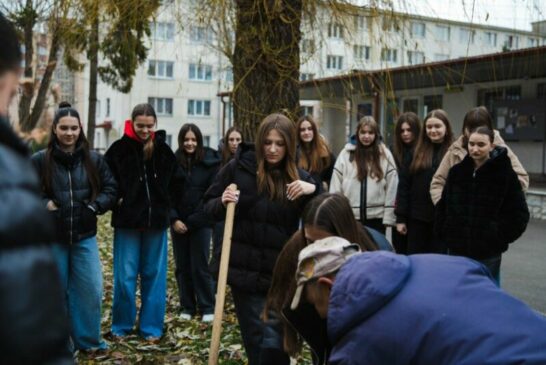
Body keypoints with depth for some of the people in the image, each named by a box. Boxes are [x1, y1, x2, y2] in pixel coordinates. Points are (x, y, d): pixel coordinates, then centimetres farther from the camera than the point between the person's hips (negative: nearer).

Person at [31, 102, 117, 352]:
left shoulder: (94, 160, 2)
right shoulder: (39, 160, -5)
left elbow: (111, 189, 6)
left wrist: (95, 206, -10)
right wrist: (45, 205, -16)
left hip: (84, 237, 2)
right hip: (51, 238, -1)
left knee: (90, 290, 3)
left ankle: (88, 340, 21)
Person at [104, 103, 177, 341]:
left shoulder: (163, 150, 5)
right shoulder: (119, 149, -5)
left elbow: (173, 182, 15)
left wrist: (165, 207, 8)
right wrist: (118, 200, -6)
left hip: (156, 221, 3)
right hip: (127, 221, -2)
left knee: (154, 275, 7)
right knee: (125, 276, 1)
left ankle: (151, 327, 17)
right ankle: (121, 325, 18)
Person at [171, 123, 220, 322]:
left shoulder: (210, 162, -5)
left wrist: (192, 221, -9)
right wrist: (174, 219, -8)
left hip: (201, 223, -2)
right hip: (178, 222, 2)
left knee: (200, 267, 0)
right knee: (182, 267, 8)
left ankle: (207, 308, 11)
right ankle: (187, 307, 20)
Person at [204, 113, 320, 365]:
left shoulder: (298, 177, 1)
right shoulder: (239, 166, -2)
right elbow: (209, 206, 6)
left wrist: (313, 190, -19)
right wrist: (222, 202, -16)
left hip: (281, 275, 0)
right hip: (244, 269, 1)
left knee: (274, 341, -5)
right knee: (254, 338, 11)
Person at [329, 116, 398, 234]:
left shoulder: (385, 154, 0)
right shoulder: (346, 154, 1)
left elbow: (391, 188, -1)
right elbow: (335, 186, 0)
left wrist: (388, 217, -5)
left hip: (376, 217, 0)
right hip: (350, 216, 1)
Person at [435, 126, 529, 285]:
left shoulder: (505, 174, -6)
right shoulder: (457, 171, 5)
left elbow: (519, 213, -3)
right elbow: (443, 205, 13)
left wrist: (501, 236, -9)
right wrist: (444, 233, 3)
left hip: (488, 251, -3)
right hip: (457, 248, 4)